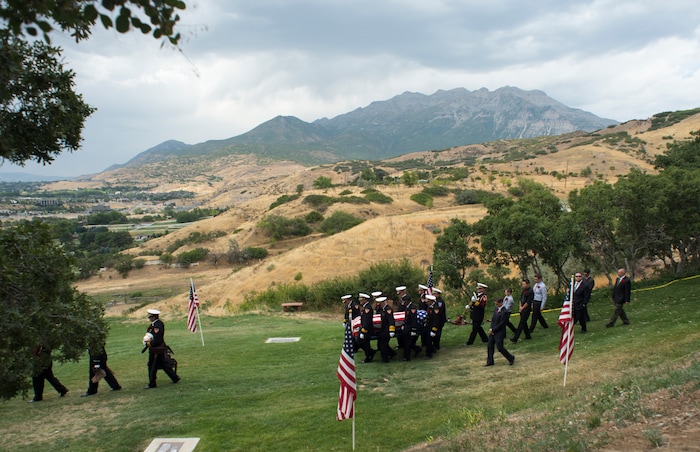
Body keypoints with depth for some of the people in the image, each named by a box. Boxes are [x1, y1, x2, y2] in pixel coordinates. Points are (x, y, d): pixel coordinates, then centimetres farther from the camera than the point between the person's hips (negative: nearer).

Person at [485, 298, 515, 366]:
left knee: (500, 347, -5)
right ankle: (490, 361, 18)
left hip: (499, 333, -8)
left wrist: (493, 330, -13)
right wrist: (491, 328, -2)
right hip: (492, 332, 8)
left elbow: (501, 324, -18)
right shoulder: (496, 309, 8)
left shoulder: (505, 312, -18)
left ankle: (511, 358, 16)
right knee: (490, 347, 8)